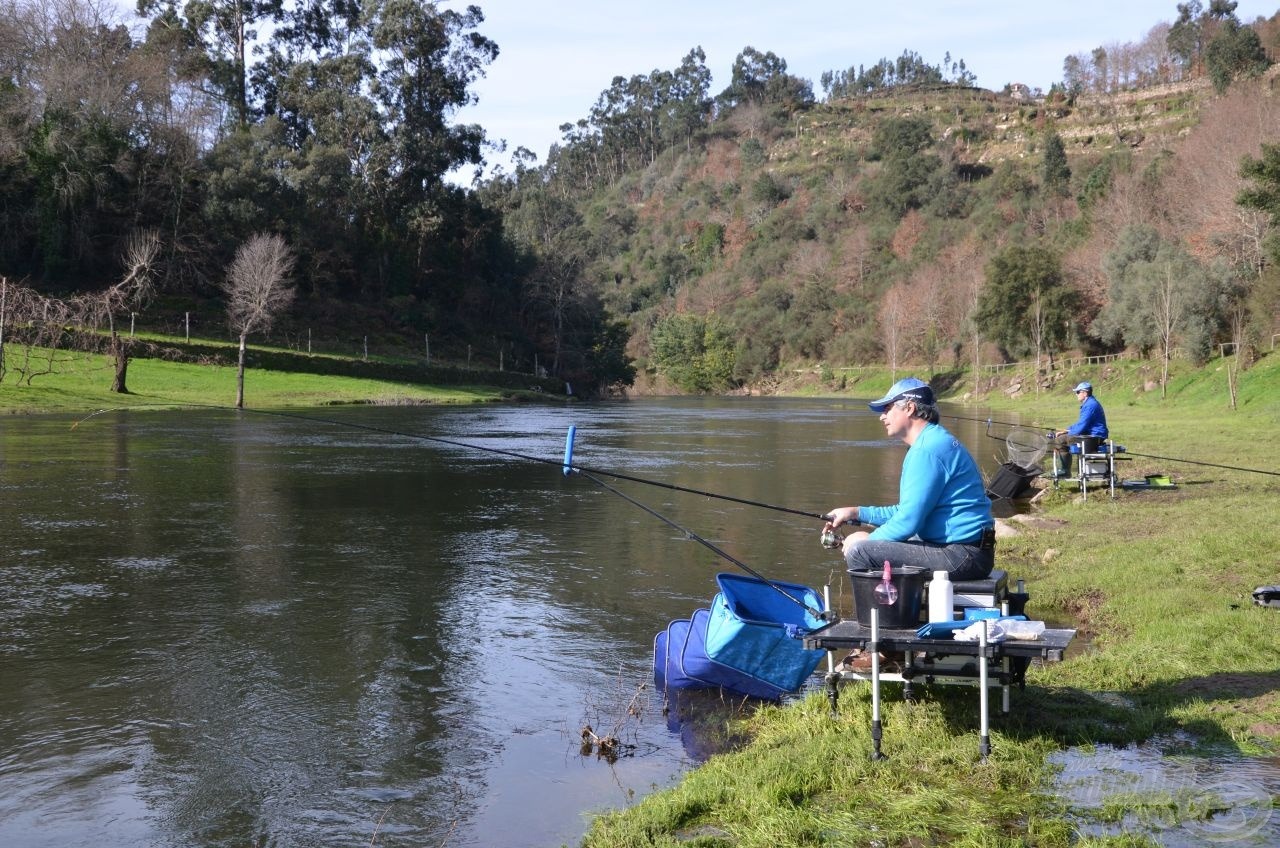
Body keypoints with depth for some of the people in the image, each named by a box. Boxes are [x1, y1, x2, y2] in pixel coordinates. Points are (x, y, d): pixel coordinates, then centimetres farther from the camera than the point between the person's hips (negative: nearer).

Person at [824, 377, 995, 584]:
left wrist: (868, 541, -5)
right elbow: (909, 511, 23)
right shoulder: (930, 443, 18)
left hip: (962, 556, -11)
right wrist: (856, 513, 17)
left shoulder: (928, 450, -16)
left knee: (859, 552, -17)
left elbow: (909, 520, -20)